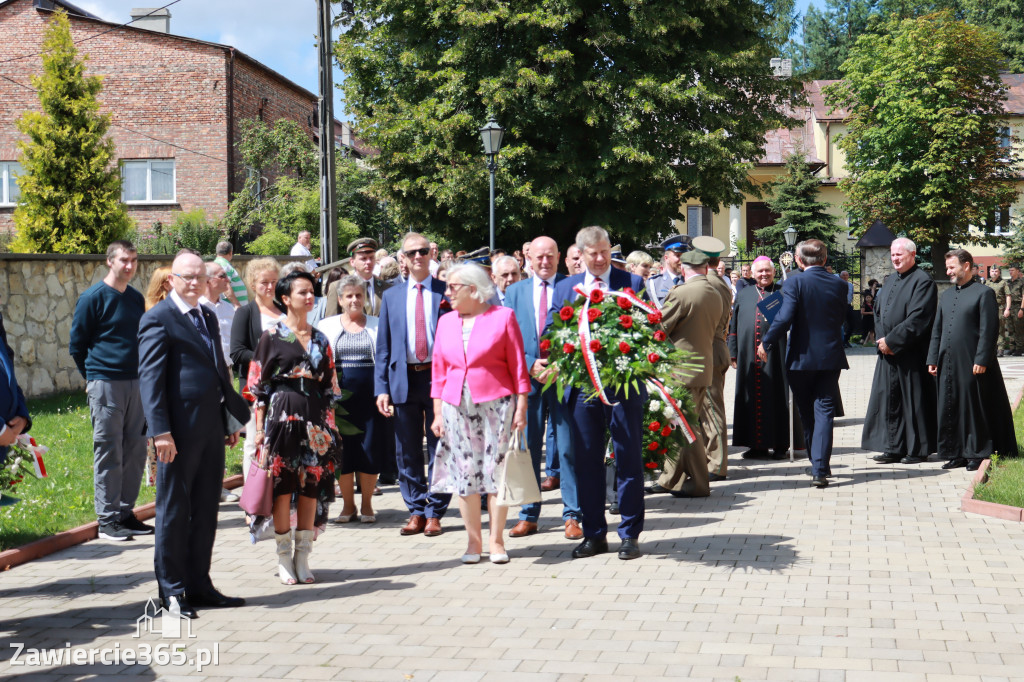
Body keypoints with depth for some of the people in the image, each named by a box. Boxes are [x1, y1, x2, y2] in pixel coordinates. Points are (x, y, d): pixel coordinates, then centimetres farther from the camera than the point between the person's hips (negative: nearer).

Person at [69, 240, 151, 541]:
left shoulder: (136, 298, 11)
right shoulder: (93, 297, -6)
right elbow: (76, 345, -1)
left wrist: (142, 375, 11)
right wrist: (94, 376, 4)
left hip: (135, 384, 6)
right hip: (105, 385, -6)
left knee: (136, 451, 8)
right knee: (108, 454, -2)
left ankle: (125, 513, 18)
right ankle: (107, 519, 4)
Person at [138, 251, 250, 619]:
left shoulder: (208, 317, 17)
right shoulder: (158, 319, -8)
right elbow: (150, 377, -14)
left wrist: (230, 419, 18)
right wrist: (160, 431, -20)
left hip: (211, 429, 8)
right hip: (179, 431, -8)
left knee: (205, 510, 13)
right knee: (173, 511, 2)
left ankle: (199, 585, 23)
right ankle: (171, 591, 12)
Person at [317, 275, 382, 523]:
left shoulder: (376, 325, 10)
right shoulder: (326, 326, 11)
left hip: (369, 392, 0)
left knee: (371, 449, -1)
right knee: (343, 449, 2)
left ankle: (366, 504, 12)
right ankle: (348, 504, 15)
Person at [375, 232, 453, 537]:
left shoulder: (447, 293, 2)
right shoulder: (391, 296, 10)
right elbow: (383, 347, 8)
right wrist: (381, 388, 0)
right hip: (404, 379, 2)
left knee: (439, 450, 4)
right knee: (407, 452, 7)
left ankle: (435, 513, 13)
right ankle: (416, 512, 18)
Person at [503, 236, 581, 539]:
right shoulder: (515, 291, 12)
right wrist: (530, 366, -6)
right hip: (527, 377, 3)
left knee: (568, 448, -1)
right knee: (528, 448, 7)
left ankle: (572, 516, 6)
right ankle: (528, 516, 16)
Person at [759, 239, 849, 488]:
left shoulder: (795, 282, -11)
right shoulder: (839, 284, 1)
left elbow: (785, 317, -18)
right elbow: (841, 318, 9)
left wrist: (766, 343, -7)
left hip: (801, 356, -2)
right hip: (831, 357, 2)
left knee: (806, 414, 14)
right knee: (824, 412, 2)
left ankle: (818, 465, 26)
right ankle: (820, 469, -8)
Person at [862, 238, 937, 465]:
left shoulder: (922, 281, -10)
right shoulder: (890, 280, 16)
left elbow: (917, 319, -18)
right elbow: (878, 312, 16)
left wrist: (891, 341, -16)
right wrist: (882, 340, 0)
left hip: (911, 354, -8)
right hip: (888, 352, 8)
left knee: (914, 400, -1)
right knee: (888, 400, 9)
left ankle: (918, 450, 8)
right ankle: (893, 448, 17)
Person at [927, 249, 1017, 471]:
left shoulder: (984, 293, -4)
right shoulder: (946, 296, 16)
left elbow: (988, 330, -10)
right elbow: (937, 330, 18)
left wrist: (981, 360, -15)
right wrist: (932, 359, 11)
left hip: (972, 364, -6)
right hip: (948, 363, 6)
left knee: (974, 408, 0)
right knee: (949, 409, 7)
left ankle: (976, 454, 8)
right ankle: (956, 453, 15)